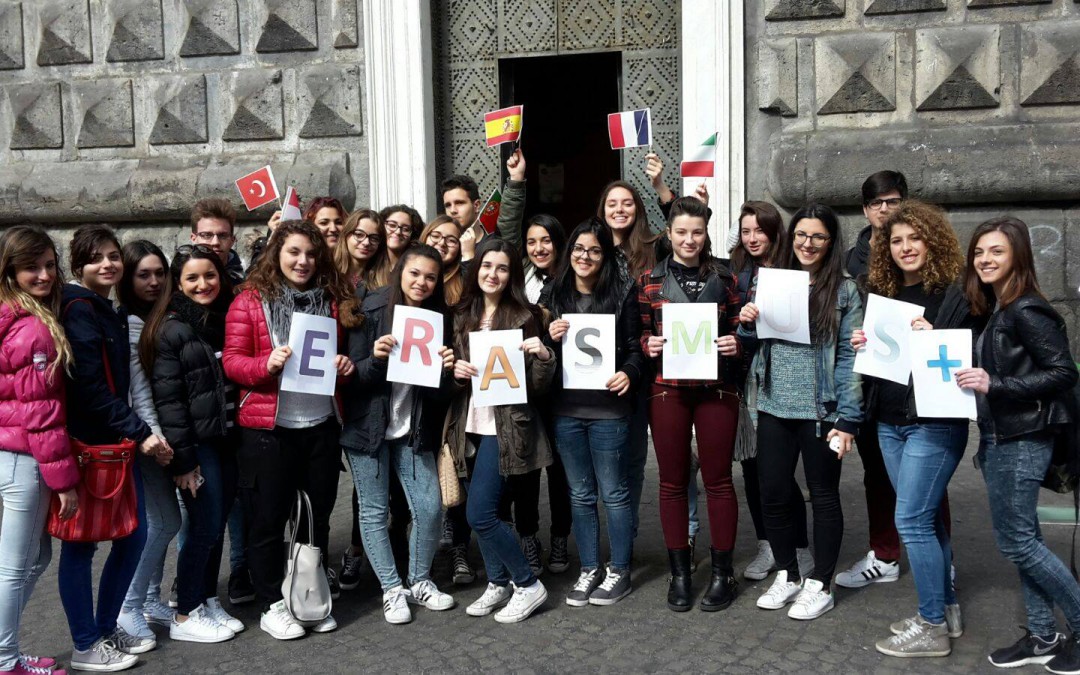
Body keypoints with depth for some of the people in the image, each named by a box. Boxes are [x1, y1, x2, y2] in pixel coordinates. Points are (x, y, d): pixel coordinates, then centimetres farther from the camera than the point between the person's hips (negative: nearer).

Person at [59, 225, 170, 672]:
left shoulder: (111, 313, 15)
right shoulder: (78, 310, -12)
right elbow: (90, 386, -20)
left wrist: (133, 433, 10)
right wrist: (139, 433, -19)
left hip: (116, 443, 9)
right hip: (85, 445, -9)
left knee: (134, 534, 12)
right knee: (81, 543, 2)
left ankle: (107, 630, 26)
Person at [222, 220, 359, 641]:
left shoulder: (332, 299, 9)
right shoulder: (250, 300, -3)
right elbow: (232, 361, -6)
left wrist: (344, 366, -4)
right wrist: (267, 363, -25)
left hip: (321, 424, 4)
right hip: (268, 427, -4)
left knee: (318, 515, 13)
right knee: (268, 517, 5)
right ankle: (272, 606, 20)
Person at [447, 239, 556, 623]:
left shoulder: (524, 317, -4)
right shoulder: (462, 316, 9)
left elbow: (538, 386, -5)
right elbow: (451, 367, 18)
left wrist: (544, 357, -24)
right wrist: (455, 371, -5)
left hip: (506, 425, -5)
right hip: (471, 424, 5)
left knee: (480, 513, -9)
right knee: (484, 511, 9)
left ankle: (529, 586, 6)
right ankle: (498, 584, 27)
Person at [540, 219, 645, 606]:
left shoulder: (623, 293, -1)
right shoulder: (553, 295, 8)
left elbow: (635, 347, -1)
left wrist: (629, 373, -19)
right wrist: (550, 338, -8)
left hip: (608, 408, -3)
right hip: (565, 408, 4)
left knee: (613, 492, 6)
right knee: (580, 494, 13)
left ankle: (620, 572, 20)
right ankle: (589, 570, 25)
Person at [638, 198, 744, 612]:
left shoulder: (724, 279, 5)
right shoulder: (649, 281, 5)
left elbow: (739, 328, 11)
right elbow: (640, 333, 9)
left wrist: (735, 343, -10)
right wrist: (648, 344, -12)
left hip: (716, 389, 0)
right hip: (667, 390, 0)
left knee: (718, 480, 6)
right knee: (672, 481, 7)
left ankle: (722, 572, 19)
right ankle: (679, 572, 20)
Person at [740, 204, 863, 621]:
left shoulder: (843, 290, -4)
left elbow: (850, 357, -7)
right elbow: (753, 344, 15)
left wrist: (847, 419, -12)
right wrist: (747, 324, -7)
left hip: (820, 411, -4)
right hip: (774, 407, 4)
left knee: (823, 496, 9)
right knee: (772, 494, 9)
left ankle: (820, 586, 22)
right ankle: (787, 575, 28)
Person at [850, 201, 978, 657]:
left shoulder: (955, 291, -9)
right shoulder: (883, 291, 11)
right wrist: (862, 345, -1)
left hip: (935, 422, -7)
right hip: (889, 422, 7)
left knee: (912, 521, -6)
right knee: (926, 519, 14)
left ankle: (932, 628, 6)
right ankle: (946, 610, 27)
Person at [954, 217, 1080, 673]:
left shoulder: (1026, 311, -16)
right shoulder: (994, 310, 12)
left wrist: (994, 385, -25)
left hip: (1022, 440, -9)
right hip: (999, 438, 9)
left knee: (1015, 542, -2)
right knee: (1023, 538, 13)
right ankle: (1042, 637, 23)